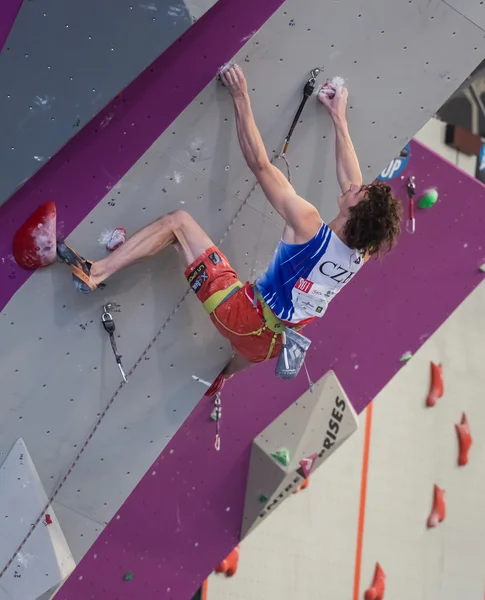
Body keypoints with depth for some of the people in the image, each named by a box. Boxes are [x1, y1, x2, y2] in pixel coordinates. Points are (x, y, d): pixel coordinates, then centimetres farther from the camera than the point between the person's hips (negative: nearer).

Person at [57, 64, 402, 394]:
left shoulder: (308, 225, -23)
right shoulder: (361, 253, -6)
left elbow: (259, 163, -18)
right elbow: (351, 179, 8)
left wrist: (241, 98, -9)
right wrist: (339, 117, 17)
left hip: (240, 312, -6)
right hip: (271, 342, 6)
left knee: (178, 221, 0)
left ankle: (94, 272, -1)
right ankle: (218, 384, 68)